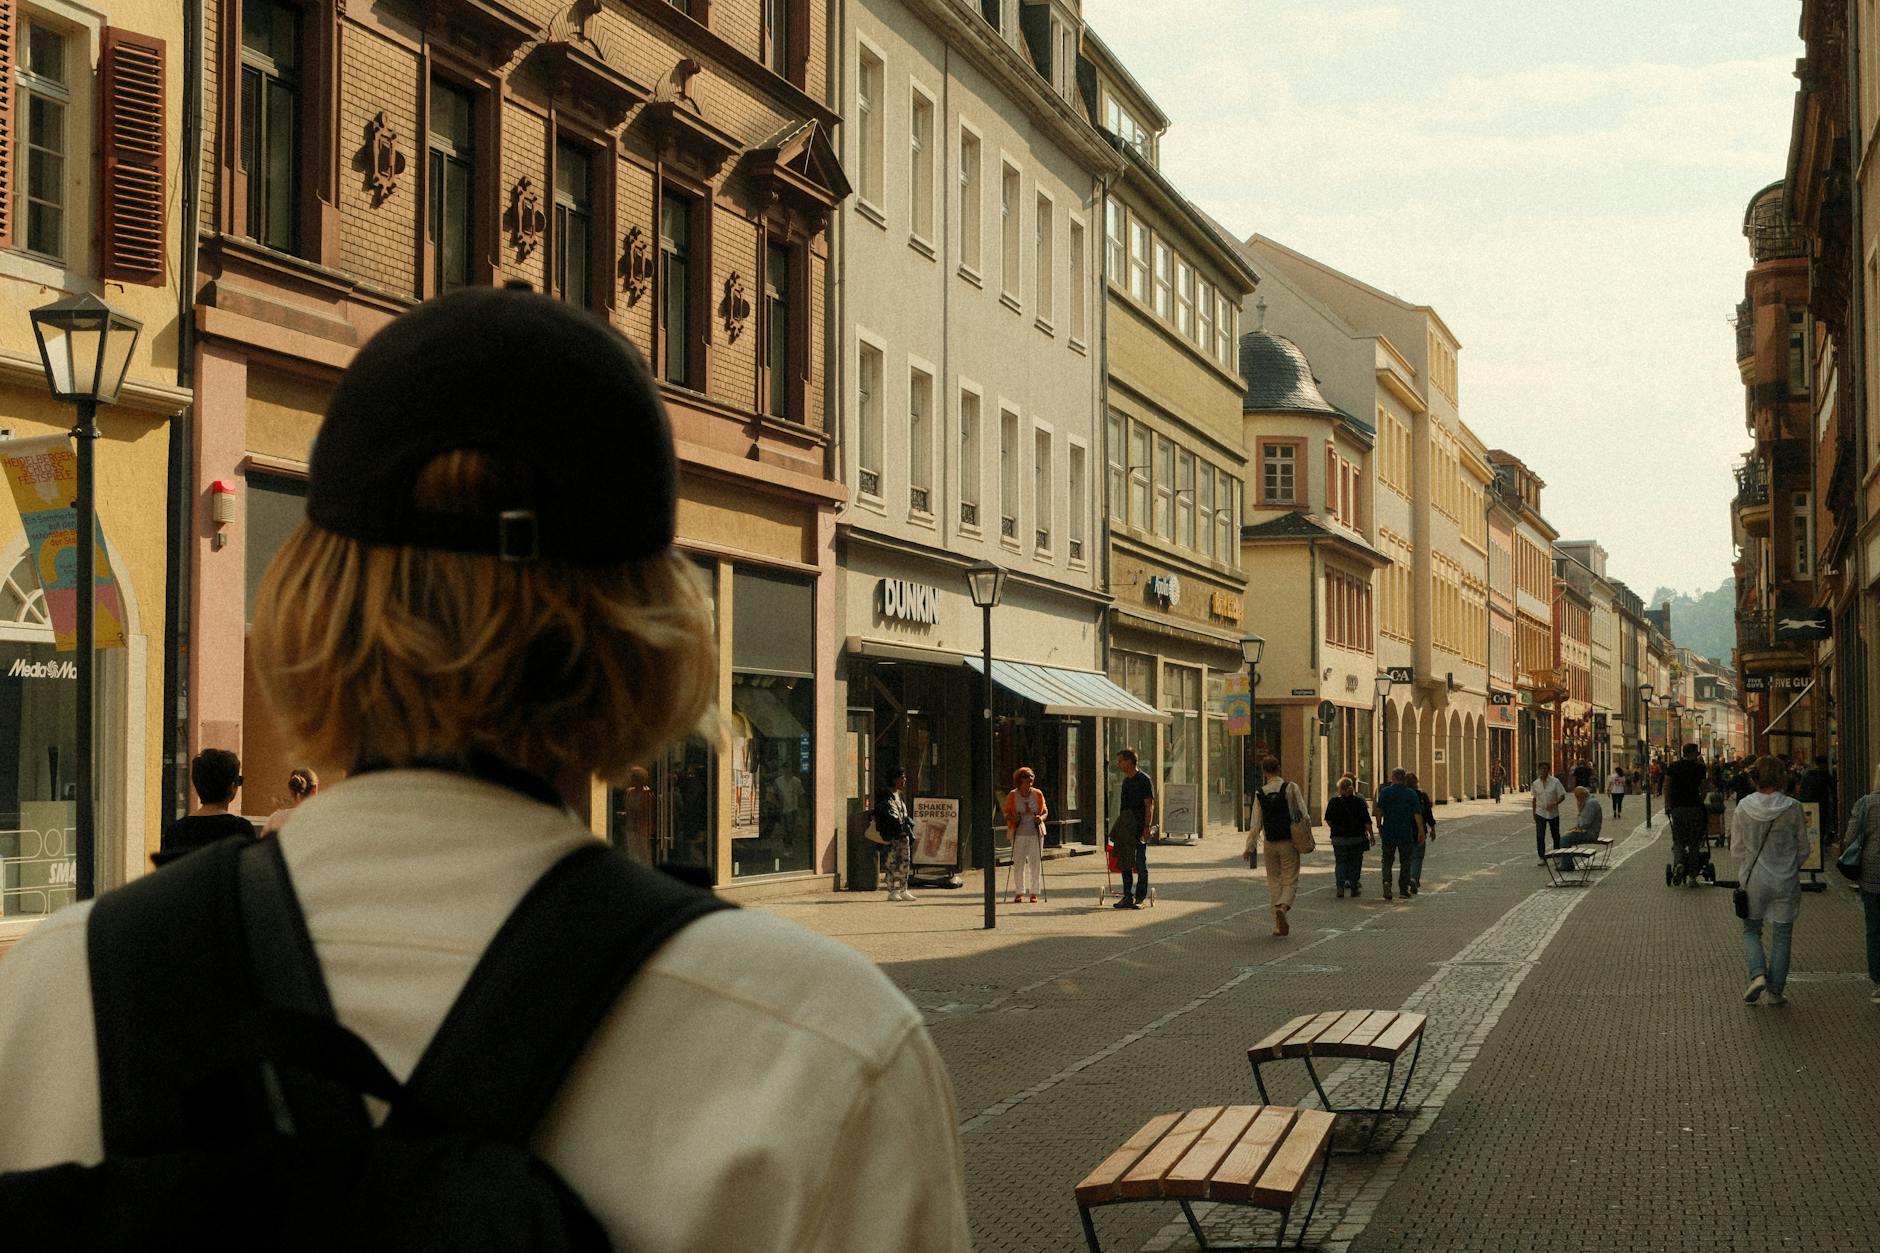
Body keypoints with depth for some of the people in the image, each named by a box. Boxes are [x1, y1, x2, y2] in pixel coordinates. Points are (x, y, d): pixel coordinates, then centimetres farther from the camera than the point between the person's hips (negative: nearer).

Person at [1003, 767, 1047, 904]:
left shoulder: (1038, 794, 5)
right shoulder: (1012, 795, 1)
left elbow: (1045, 811, 12)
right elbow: (1006, 814, 6)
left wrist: (1041, 818, -10)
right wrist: (1013, 818, -15)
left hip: (1036, 832, 1)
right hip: (1019, 833, -1)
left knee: (1036, 863, 0)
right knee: (1018, 863, -2)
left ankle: (1035, 893, 7)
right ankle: (1019, 893, 5)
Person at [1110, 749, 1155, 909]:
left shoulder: (1143, 779, -9)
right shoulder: (1126, 780, 15)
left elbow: (1149, 804, -13)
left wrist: (1147, 826, -20)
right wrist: (1120, 824, 17)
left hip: (1139, 827, -8)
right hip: (1126, 827, 8)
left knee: (1141, 863, -2)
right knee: (1125, 862, 8)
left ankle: (1140, 898, 2)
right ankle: (1127, 897, 13)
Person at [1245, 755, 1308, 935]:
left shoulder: (1260, 794, -2)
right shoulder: (1291, 788, -8)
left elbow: (1256, 824, -2)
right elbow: (1303, 814, -6)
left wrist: (1249, 847, 6)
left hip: (1270, 844, 2)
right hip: (1289, 842, -2)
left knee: (1274, 882, 12)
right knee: (1290, 881, 4)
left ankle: (1278, 925, 11)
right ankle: (1282, 907, -26)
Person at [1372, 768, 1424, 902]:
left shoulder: (1385, 792, -3)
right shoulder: (1411, 793, -1)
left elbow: (1379, 810, -7)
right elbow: (1417, 814, -5)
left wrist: (1379, 826, 4)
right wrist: (1421, 831, -3)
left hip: (1389, 832, 0)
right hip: (1406, 833, 0)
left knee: (1387, 859, 8)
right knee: (1405, 861, 10)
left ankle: (1387, 881, -15)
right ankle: (1404, 889, 9)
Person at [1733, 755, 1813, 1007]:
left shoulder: (1744, 808, -8)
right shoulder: (1793, 808, -11)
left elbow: (1737, 849, -1)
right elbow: (1803, 849, -1)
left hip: (1753, 881, 1)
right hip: (1786, 882, 0)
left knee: (1751, 930, 17)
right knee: (1781, 936, 11)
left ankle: (1758, 974, -4)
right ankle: (1775, 991, 13)